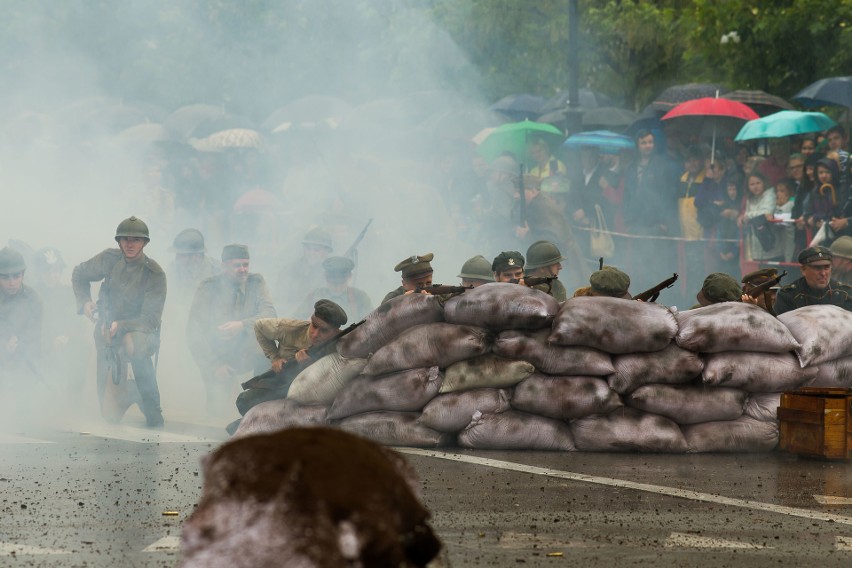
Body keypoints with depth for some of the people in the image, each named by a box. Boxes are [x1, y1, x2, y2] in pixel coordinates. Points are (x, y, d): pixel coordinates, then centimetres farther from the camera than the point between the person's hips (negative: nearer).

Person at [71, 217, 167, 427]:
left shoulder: (154, 274, -13)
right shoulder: (110, 259, -2)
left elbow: (151, 319, -18)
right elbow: (79, 274, 17)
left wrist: (121, 326, -31)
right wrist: (84, 301, 3)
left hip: (140, 330, -3)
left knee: (133, 344, -43)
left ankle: (152, 411, -27)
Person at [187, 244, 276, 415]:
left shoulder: (256, 283, -1)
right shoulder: (208, 287, -7)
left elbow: (270, 315, -14)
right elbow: (194, 332, -10)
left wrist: (242, 326, -33)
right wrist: (214, 366, -19)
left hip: (247, 355, 2)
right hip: (217, 357, -2)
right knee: (217, 406, -22)